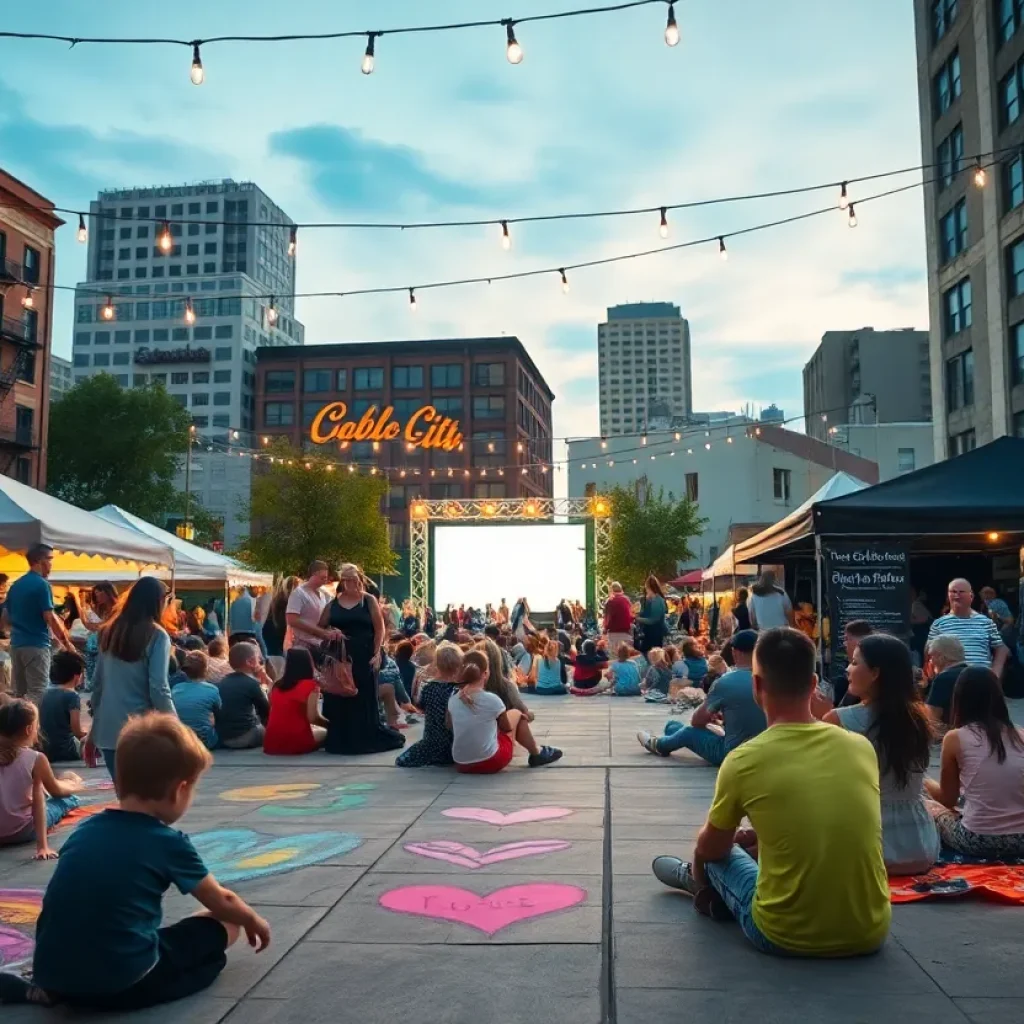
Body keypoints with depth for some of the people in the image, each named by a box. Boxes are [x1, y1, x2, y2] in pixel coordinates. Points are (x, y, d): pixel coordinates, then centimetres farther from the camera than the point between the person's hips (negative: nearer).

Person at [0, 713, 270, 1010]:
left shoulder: (84, 829, 6)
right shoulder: (169, 842, -7)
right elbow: (221, 902, 7)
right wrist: (253, 920, 29)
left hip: (52, 973, 5)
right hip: (123, 980, -5)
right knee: (224, 924, 11)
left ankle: (48, 989, 14)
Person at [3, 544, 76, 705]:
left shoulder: (15, 585, 12)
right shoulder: (42, 584, -12)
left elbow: (5, 619, 16)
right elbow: (50, 618, -15)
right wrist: (67, 643, -7)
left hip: (16, 644, 8)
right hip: (36, 645, -8)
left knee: (17, 692, 10)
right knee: (37, 692, -6)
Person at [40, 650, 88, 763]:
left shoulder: (47, 692, 6)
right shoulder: (72, 695, -15)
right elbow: (77, 731, -19)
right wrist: (86, 736, 1)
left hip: (45, 750, 7)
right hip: (65, 750, -7)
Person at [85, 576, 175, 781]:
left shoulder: (110, 631, 9)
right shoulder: (156, 635, -9)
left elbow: (97, 683, 13)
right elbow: (158, 689, -15)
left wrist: (93, 731, 20)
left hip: (108, 730, 6)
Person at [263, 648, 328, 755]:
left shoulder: (277, 685, 10)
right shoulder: (310, 685, -7)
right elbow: (313, 717, -12)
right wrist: (331, 724, 3)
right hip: (296, 743, -5)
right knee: (324, 732, 24)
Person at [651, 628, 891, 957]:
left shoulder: (745, 760, -14)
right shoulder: (862, 748, -3)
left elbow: (710, 849, 4)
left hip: (787, 936, -3)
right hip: (870, 932, 3)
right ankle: (714, 893, 36)